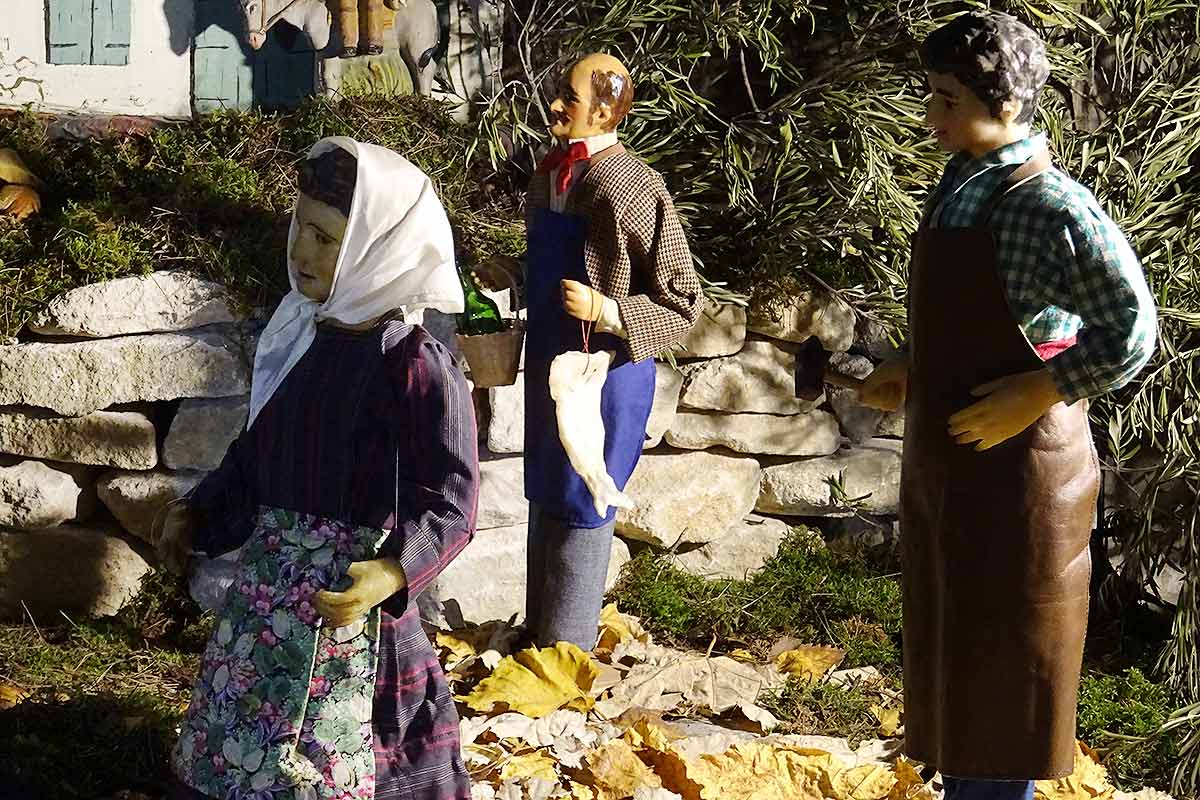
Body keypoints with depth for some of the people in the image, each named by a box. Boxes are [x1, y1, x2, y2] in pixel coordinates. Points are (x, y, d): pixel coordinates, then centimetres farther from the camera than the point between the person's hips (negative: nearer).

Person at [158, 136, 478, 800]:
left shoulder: (416, 366, -17)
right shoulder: (298, 340, 4)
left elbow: (450, 503, -18)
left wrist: (393, 572, -31)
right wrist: (197, 515, 10)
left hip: (349, 603, -7)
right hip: (266, 594, 7)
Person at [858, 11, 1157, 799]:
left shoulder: (1052, 208, -20)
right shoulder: (959, 185, 5)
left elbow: (1131, 333, -18)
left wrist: (1034, 396, -21)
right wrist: (911, 369, 4)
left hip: (1012, 466, -8)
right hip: (944, 461, 8)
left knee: (1002, 663, 4)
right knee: (952, 651, 19)